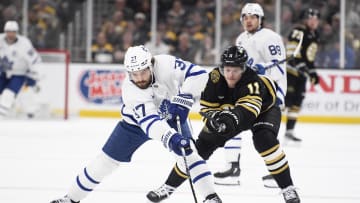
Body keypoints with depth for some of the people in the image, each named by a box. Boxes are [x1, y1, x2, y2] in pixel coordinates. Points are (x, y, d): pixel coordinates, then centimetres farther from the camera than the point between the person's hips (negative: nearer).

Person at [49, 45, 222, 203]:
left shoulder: (165, 64, -34)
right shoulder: (130, 90, -36)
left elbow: (198, 74, -34)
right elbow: (149, 121, -46)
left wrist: (183, 99, -45)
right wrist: (171, 138, -62)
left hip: (170, 115, 1)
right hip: (137, 121, -1)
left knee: (188, 152, -20)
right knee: (107, 159, 0)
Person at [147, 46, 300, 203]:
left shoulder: (253, 82, -41)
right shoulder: (215, 78, -28)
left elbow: (247, 109, -58)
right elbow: (207, 106, -20)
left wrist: (233, 118, -77)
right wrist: (214, 117, -41)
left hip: (264, 109, -4)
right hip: (226, 110, 4)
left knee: (265, 140, -33)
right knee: (202, 145, 1)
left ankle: (288, 189, -24)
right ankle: (169, 186, 16)